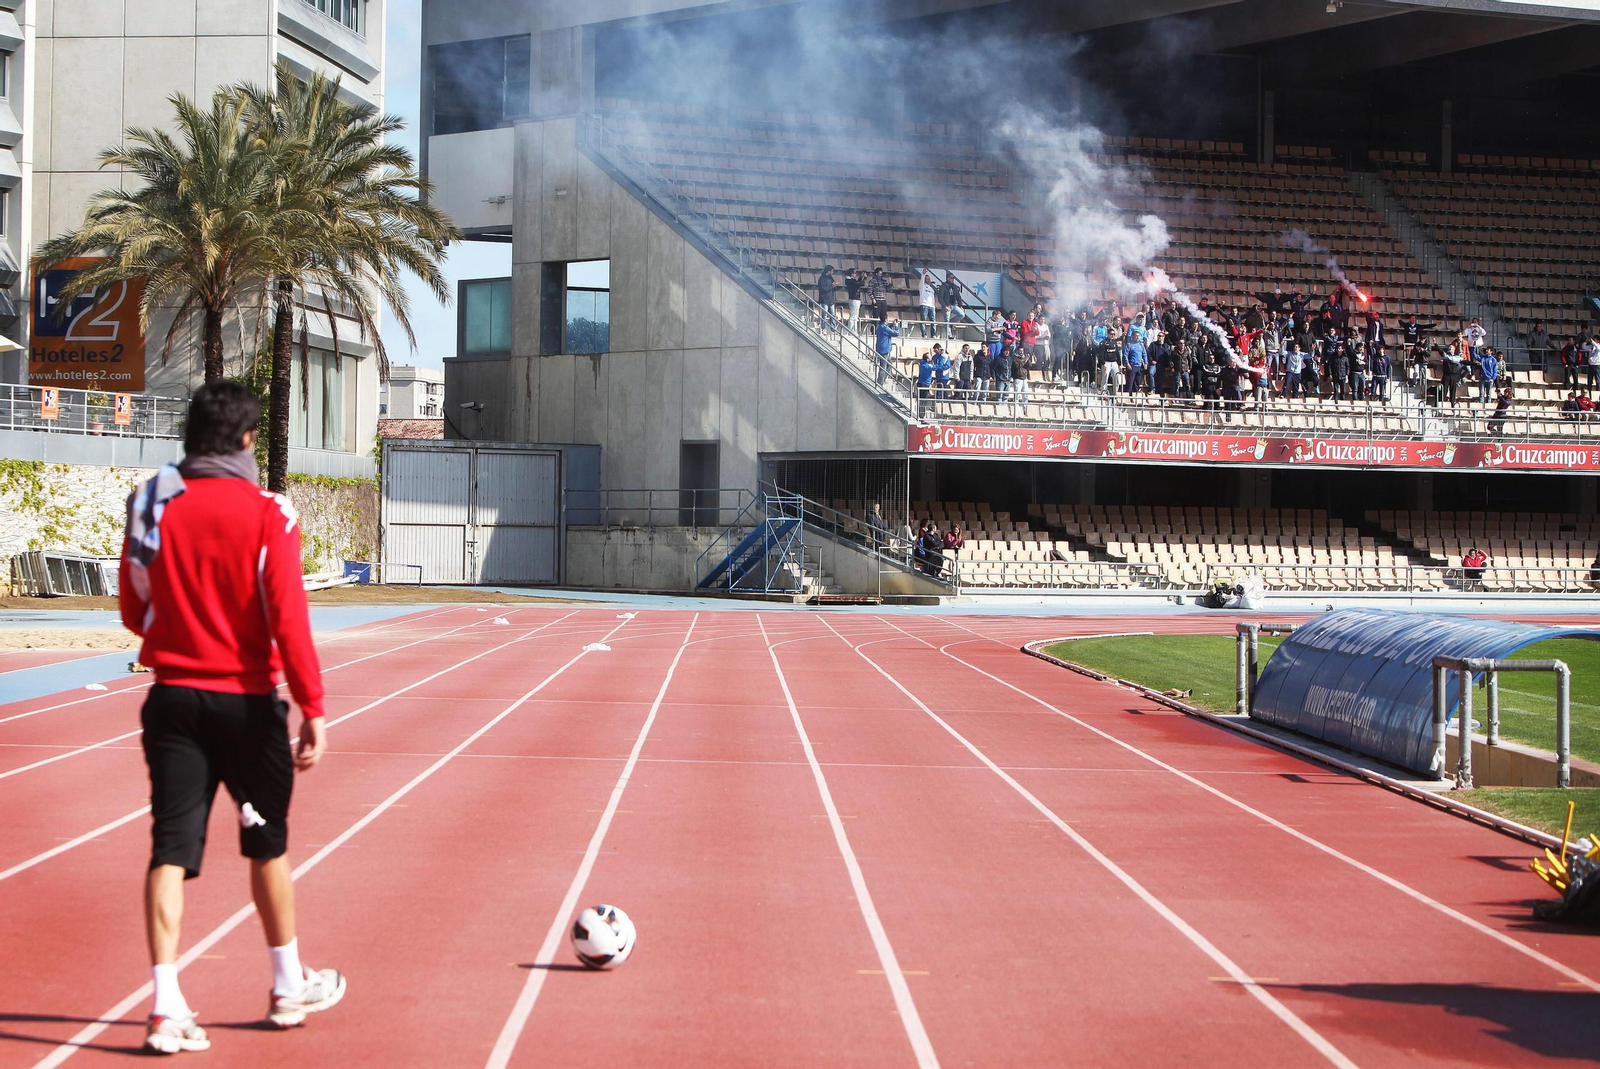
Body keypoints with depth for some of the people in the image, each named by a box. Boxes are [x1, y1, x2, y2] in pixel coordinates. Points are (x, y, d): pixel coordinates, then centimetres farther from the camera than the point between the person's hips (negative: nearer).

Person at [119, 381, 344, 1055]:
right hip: (246, 701, -2)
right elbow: (288, 620, -15)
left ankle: (166, 1006, -5)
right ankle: (289, 987, 28)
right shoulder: (267, 514, -11)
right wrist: (312, 709, -11)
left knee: (171, 849, 2)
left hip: (173, 696, 2)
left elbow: (134, 613, 9)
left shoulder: (150, 505, 0)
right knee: (267, 845, 14)